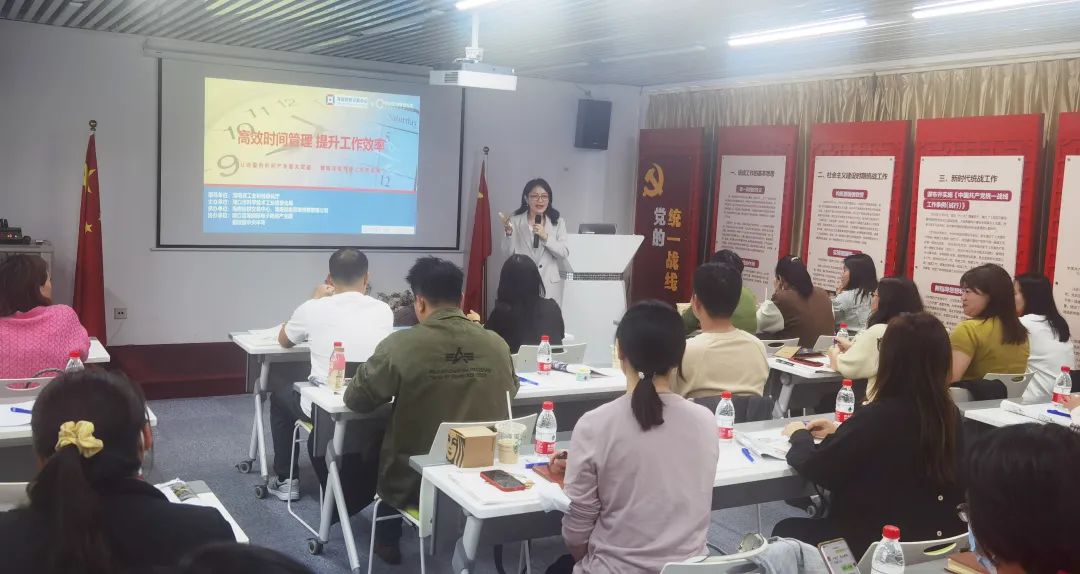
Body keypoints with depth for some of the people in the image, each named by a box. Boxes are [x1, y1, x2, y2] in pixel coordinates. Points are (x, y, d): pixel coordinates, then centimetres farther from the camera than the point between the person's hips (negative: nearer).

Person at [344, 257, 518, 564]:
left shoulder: (400, 345, -19)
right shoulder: (497, 344, -10)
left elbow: (355, 400, -6)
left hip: (414, 482, -3)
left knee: (376, 440, 28)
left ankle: (387, 541, 42)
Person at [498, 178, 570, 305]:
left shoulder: (558, 222, 3)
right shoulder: (515, 221, 1)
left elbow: (564, 253, -4)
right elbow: (508, 252, -1)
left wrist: (545, 237, -16)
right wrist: (508, 233, -18)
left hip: (549, 285, 1)